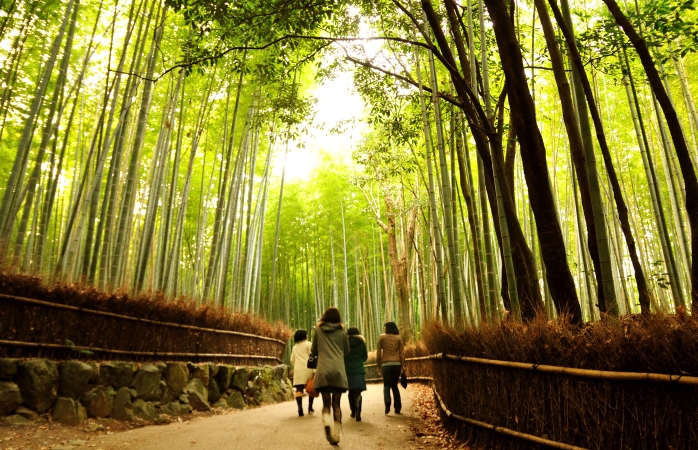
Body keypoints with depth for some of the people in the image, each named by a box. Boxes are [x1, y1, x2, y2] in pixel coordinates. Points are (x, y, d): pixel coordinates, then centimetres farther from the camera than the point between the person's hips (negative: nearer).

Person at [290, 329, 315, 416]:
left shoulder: (295, 347, 20)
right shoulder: (309, 344, 3)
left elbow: (292, 360, 18)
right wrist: (314, 370, -10)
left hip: (298, 370, 3)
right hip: (307, 369, -3)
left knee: (299, 390, -5)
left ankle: (300, 409, -19)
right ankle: (310, 408, 16)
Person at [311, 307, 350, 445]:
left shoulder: (318, 330, 8)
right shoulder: (342, 331, 8)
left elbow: (314, 351, 14)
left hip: (323, 371, 0)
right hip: (339, 371, 1)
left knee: (326, 403, 8)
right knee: (336, 404, 9)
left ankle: (327, 423, -18)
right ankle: (336, 435, 6)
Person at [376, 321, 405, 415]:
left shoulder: (382, 337, 4)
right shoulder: (398, 338, 9)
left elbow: (378, 353, 2)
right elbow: (402, 353, 3)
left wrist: (378, 366, 8)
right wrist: (402, 366, 5)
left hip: (386, 364, -2)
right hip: (397, 364, 2)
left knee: (387, 386, 2)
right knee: (395, 385, 14)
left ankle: (387, 406, -18)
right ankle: (397, 408, 11)